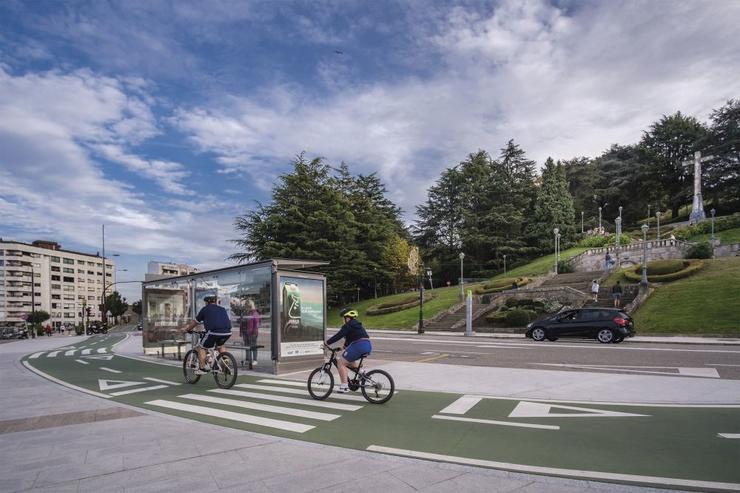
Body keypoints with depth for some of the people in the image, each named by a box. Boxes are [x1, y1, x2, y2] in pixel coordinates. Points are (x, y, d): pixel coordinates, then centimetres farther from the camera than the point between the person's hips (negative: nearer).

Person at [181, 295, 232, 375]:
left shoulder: (205, 309, 15)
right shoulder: (222, 309, 26)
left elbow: (195, 322, 22)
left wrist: (188, 329, 39)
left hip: (214, 331, -5)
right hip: (227, 332, 5)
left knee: (201, 347, 16)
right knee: (220, 345, 32)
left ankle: (202, 369, 14)